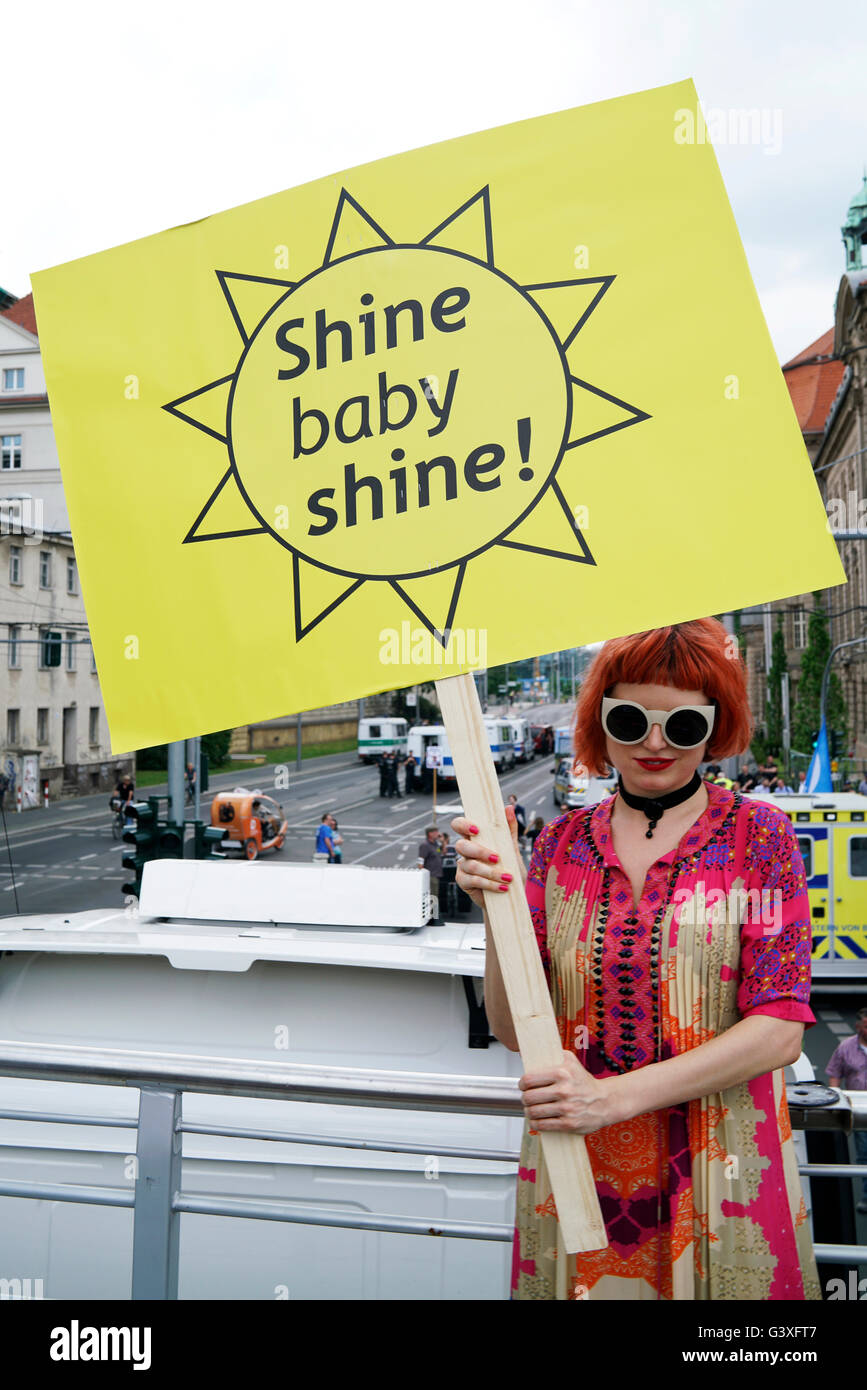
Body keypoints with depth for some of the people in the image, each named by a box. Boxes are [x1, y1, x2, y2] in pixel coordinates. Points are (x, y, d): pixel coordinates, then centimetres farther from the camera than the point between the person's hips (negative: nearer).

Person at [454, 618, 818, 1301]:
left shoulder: (759, 835, -5)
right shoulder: (563, 843, 1)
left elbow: (779, 1029, -12)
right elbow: (513, 1029, -1)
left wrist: (615, 1096, -20)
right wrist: (496, 905, -17)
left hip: (717, 1178, -1)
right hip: (575, 1167, 2)